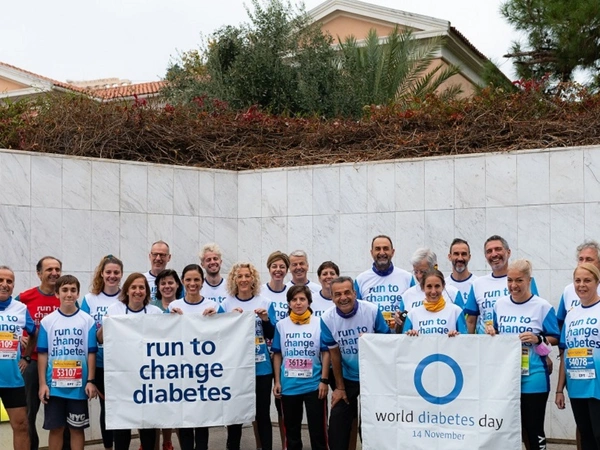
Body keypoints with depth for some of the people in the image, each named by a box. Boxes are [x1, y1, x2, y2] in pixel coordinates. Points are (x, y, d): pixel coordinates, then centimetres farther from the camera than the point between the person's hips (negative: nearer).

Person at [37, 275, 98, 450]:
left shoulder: (88, 321, -1)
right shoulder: (47, 321, 0)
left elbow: (91, 353, 2)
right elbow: (42, 354, 2)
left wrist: (91, 381, -3)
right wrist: (42, 383, -2)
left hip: (79, 386, 0)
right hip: (54, 385, 0)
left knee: (77, 428, 8)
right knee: (56, 428, 8)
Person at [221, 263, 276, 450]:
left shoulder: (265, 302, 1)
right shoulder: (226, 304, 1)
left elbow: (271, 335, 2)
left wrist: (265, 319, -16)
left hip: (261, 367, 0)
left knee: (262, 413, 5)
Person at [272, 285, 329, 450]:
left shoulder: (319, 323, -3)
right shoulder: (281, 325, 3)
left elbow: (326, 353, -1)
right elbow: (277, 354, 7)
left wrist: (324, 380, -6)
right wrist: (277, 381, 3)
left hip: (314, 385, -2)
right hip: (289, 386, 2)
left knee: (318, 429, 3)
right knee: (291, 429, 14)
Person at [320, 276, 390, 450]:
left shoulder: (372, 310, -19)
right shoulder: (327, 318, -14)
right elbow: (334, 353, -3)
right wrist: (339, 387, 2)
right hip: (347, 378, 1)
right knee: (337, 424, 2)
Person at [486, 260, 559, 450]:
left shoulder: (542, 306, -7)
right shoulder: (500, 304, 7)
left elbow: (555, 338, -2)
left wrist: (537, 339, -19)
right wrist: (491, 332, -4)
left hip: (533, 378, -4)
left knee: (533, 428, 2)